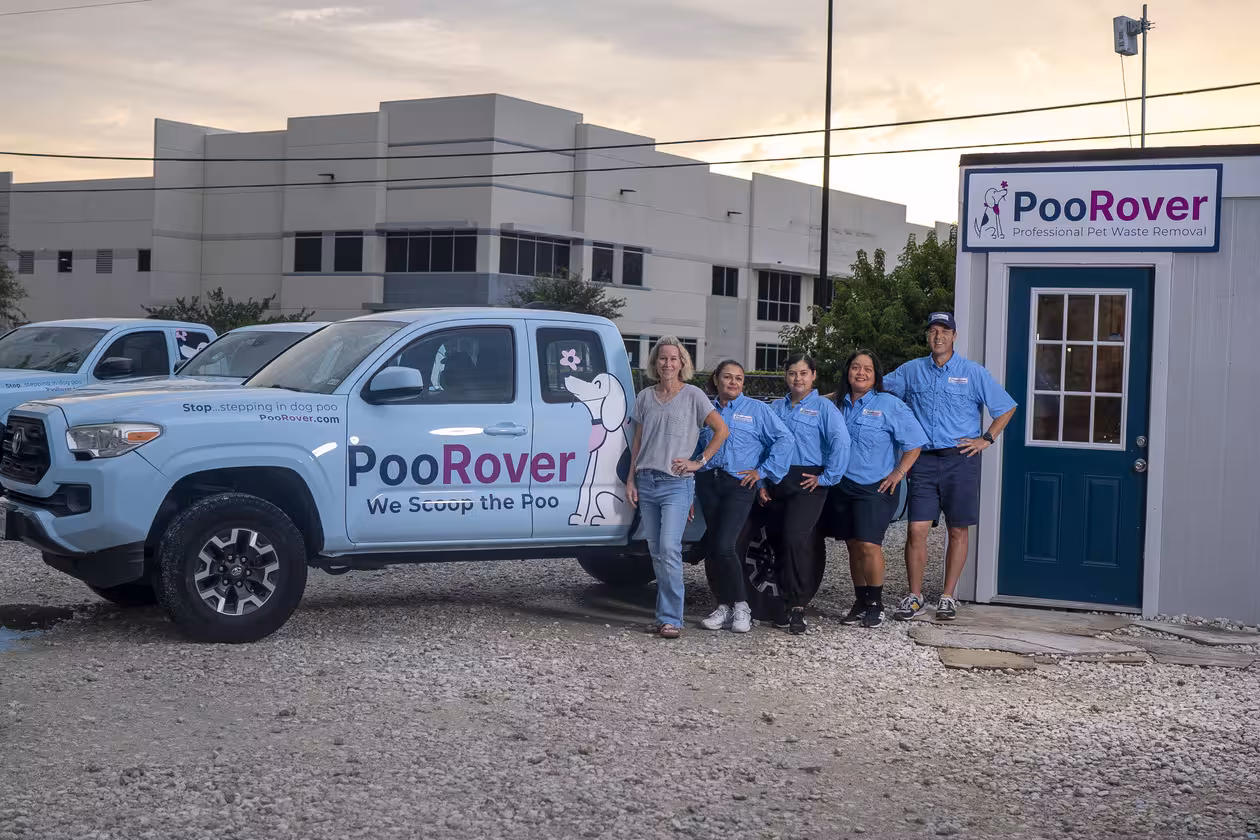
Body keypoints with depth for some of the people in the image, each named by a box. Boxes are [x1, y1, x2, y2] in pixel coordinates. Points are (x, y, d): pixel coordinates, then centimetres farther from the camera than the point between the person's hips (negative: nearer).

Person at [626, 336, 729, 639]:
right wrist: (631, 480, 10)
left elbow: (721, 430, 0)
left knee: (669, 550, -15)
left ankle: (671, 619, -13)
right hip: (647, 483, 5)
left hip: (677, 484, -5)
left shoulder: (693, 396, 0)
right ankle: (666, 613, 16)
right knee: (656, 552, 7)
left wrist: (699, 461, -5)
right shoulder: (645, 397, 11)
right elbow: (637, 441, 15)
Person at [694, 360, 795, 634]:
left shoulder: (756, 409, 5)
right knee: (712, 546, 3)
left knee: (724, 545, -16)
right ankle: (724, 606, 12)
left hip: (739, 485, -4)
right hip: (707, 484, 4)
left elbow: (784, 438, -1)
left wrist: (764, 471, -4)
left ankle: (741, 606, -4)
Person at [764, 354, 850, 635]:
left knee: (795, 540, -17)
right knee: (779, 542, 6)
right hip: (777, 482, 5)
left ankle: (796, 608, -12)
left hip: (808, 482, -5)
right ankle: (785, 604, 18)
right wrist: (761, 483, 7)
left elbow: (841, 443, -11)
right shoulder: (776, 408, 15)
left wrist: (826, 477, -13)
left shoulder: (824, 407, 0)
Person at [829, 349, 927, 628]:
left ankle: (875, 605, -2)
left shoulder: (889, 405, -3)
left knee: (869, 545, -14)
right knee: (853, 546, 8)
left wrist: (898, 473, -9)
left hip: (875, 488, -5)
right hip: (842, 487, 5)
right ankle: (861, 602, 18)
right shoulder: (838, 405, 11)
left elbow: (914, 442, -3)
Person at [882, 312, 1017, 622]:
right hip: (923, 460, 1)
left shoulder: (973, 372, 3)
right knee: (916, 530, -4)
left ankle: (948, 597, 13)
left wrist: (986, 439, -1)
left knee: (957, 531, 4)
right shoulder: (911, 371, 9)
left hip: (960, 460, -1)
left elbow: (1006, 408, 8)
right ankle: (914, 597, 6)